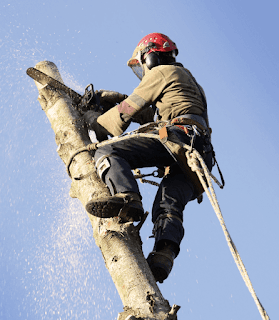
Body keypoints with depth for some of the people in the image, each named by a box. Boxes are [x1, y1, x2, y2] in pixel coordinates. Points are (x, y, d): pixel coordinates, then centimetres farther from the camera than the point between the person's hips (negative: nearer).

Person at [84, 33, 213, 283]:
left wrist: (99, 125, 24)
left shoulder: (163, 72, 15)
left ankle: (126, 198, -42)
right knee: (168, 207, -10)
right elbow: (154, 114, 47)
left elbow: (130, 107, 11)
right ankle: (163, 256, -33)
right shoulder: (187, 81, 43)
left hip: (177, 136, -9)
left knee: (108, 153, -17)